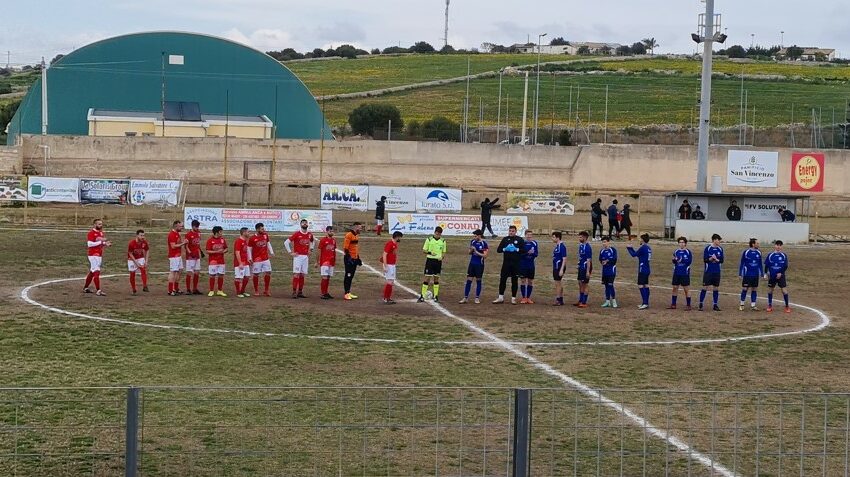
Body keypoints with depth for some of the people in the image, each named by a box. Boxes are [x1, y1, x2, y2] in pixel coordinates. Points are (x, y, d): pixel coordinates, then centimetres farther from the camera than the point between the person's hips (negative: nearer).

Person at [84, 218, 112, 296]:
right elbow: (89, 244, -20)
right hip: (93, 255, -9)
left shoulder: (101, 233, 14)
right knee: (96, 272, -13)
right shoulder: (91, 233, -12)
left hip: (100, 255, 9)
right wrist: (100, 242, -22)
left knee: (92, 272, 16)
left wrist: (106, 244, 2)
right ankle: (98, 290, -14)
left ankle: (85, 288, 26)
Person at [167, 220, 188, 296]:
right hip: (173, 256, -10)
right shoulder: (172, 234, -15)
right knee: (173, 272, -7)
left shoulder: (177, 234, 15)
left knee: (179, 271, 12)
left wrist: (183, 242, 7)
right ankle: (170, 291, -5)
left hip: (178, 256, 10)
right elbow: (173, 246, -21)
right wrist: (182, 243, -17)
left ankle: (176, 289, 19)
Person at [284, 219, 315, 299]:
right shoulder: (296, 234, -7)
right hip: (298, 256, -5)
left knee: (303, 275, 7)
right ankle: (294, 292, -9)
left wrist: (311, 249, 17)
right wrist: (290, 252, -9)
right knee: (296, 274, -9)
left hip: (306, 257, 5)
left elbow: (313, 241, 32)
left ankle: (300, 292, 13)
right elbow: (286, 242, -7)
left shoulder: (310, 235, 9)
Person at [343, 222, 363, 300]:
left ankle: (349, 293, 17)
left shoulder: (357, 235, 15)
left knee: (351, 276, 12)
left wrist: (358, 258, 20)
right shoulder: (349, 235, -14)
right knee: (348, 276, -6)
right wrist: (348, 257, -20)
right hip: (349, 259, -9)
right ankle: (346, 294, -4)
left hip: (354, 259, 9)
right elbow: (345, 248, -17)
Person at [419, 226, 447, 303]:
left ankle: (436, 296, 14)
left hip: (438, 261, 3)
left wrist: (442, 257, -8)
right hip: (430, 260, -3)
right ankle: (422, 296, -4)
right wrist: (430, 252, -18)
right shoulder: (429, 239, -2)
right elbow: (424, 250, 1)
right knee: (427, 278, -6)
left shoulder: (443, 241, 6)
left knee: (436, 278, 7)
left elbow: (444, 252, 13)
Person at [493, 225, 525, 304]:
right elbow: (498, 250, 7)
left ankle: (513, 298, 10)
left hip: (515, 264, -2)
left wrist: (516, 249, -16)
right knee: (502, 280, 0)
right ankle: (501, 297, 7)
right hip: (506, 263, 2)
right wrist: (505, 249, -11)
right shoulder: (505, 239, 10)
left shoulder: (520, 240, 3)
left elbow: (524, 250, -3)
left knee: (514, 281, 3)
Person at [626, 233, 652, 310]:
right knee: (646, 286, 11)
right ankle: (646, 303, 15)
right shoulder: (648, 248, 13)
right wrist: (631, 248, 24)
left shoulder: (643, 248, -15)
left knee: (641, 286, -10)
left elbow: (634, 254, -7)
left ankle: (645, 303, -15)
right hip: (647, 270, 9)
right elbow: (637, 254, 21)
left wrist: (629, 248, 7)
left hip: (642, 270, -9)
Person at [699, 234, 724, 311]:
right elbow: (705, 259, -8)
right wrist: (711, 258, -24)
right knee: (705, 288, -4)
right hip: (708, 272, -4)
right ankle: (701, 304, 4)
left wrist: (716, 260, -14)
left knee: (716, 288, 6)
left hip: (717, 272, 4)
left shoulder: (720, 249, 6)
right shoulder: (707, 248, -5)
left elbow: (722, 260, 5)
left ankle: (715, 305, 13)